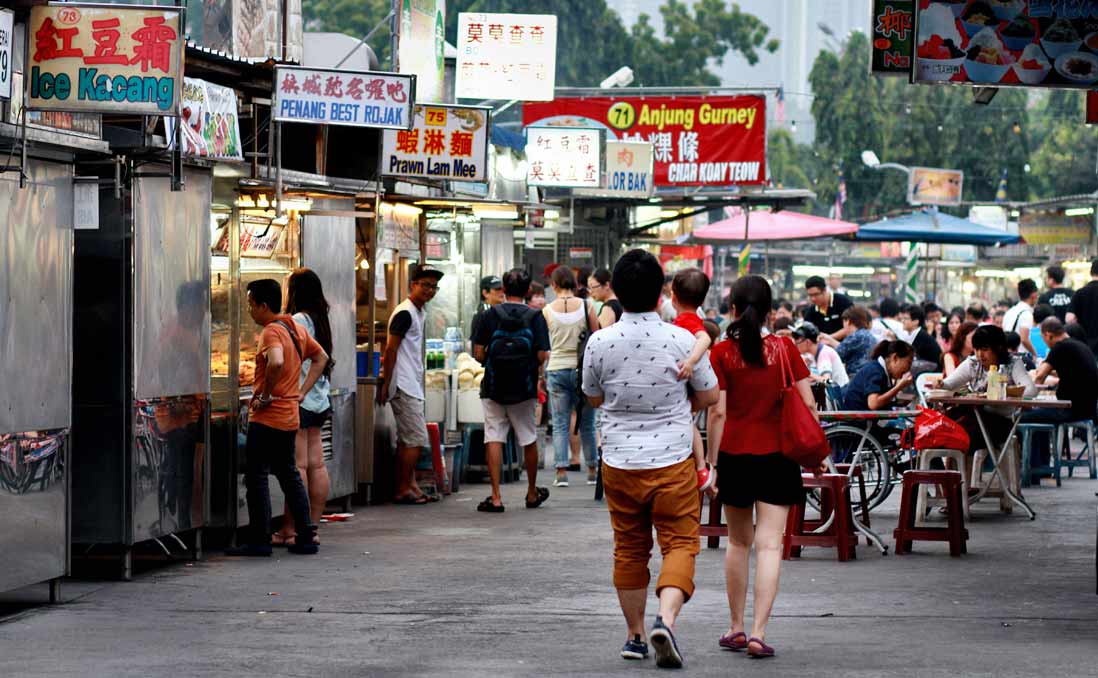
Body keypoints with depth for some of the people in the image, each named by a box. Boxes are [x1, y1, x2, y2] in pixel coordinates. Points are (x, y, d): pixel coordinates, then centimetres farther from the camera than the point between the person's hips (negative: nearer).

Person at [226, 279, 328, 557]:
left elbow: (276, 362, -35)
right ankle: (305, 537, 14)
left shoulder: (272, 331, -16)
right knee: (289, 474, 15)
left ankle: (260, 540, -2)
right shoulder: (296, 329, 11)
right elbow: (321, 357, 24)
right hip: (290, 416, 9)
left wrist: (266, 395, -22)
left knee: (257, 476, -2)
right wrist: (302, 391, 16)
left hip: (266, 418, -9)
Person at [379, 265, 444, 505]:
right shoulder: (405, 313, -14)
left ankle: (410, 485, 14)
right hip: (404, 386, -10)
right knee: (416, 439, -9)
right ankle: (404, 490, -5)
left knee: (408, 440, 11)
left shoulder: (418, 312, 17)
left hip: (412, 385, 10)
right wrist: (386, 384, -17)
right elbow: (391, 350, -16)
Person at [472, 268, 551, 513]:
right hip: (524, 389, 1)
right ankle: (532, 494, 28)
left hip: (493, 388, -1)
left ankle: (496, 497, -7)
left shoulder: (490, 315, -3)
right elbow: (542, 355, -9)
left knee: (494, 440, 0)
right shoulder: (535, 317, -4)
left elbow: (478, 353, -6)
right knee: (529, 440, 15)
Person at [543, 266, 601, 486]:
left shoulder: (547, 311, -3)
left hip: (556, 369, 0)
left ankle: (561, 471, -3)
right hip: (583, 369, 0)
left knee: (560, 424, 4)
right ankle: (592, 470, 15)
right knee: (587, 424, 10)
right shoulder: (587, 307, -4)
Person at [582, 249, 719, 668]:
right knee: (680, 543, 1)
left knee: (629, 549, 14)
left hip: (619, 461, 2)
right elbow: (710, 396, 3)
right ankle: (665, 618, -22)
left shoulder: (600, 343, -6)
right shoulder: (681, 340, -10)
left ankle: (635, 637, 22)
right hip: (672, 460, -2)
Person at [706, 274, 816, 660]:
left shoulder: (722, 352, -4)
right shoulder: (784, 348, 0)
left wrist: (712, 461, -2)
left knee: (738, 542, 16)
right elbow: (807, 404, 0)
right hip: (777, 455, 0)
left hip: (735, 455, 0)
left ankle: (736, 627, 21)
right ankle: (758, 631, -14)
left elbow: (718, 412, -7)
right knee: (770, 545, -4)